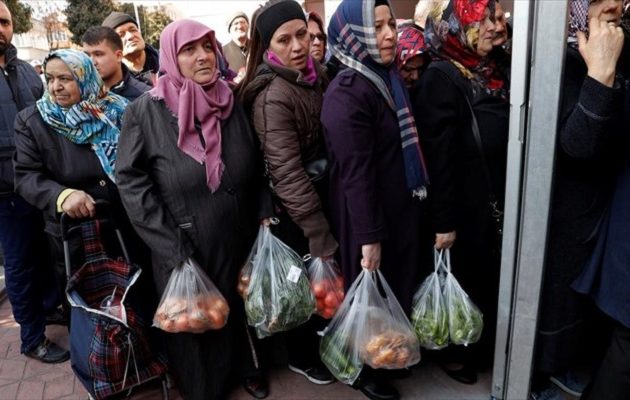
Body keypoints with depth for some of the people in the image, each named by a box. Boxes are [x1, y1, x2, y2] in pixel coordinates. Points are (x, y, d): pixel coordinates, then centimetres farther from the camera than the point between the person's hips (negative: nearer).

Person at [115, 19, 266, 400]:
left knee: (233, 321, 19)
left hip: (237, 245, 3)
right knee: (192, 327, 14)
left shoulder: (233, 105, 3)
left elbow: (257, 172, 10)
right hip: (183, 251, -3)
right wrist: (175, 251, -16)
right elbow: (131, 182, -12)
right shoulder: (146, 111, -9)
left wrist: (262, 219, -1)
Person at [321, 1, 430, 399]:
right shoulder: (348, 93, -21)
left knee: (398, 285, 22)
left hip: (400, 206, 9)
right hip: (370, 214, -9)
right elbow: (356, 173, -24)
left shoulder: (389, 78, 8)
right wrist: (369, 236, -23)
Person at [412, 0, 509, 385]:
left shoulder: (491, 71, 9)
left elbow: (505, 141, 12)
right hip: (465, 206, -7)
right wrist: (444, 221, -19)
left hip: (495, 200, 7)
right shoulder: (441, 77, -16)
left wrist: (506, 198, 10)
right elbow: (438, 155, -20)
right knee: (461, 282, 10)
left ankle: (482, 347, 41)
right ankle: (452, 352, 34)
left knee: (489, 279, 18)